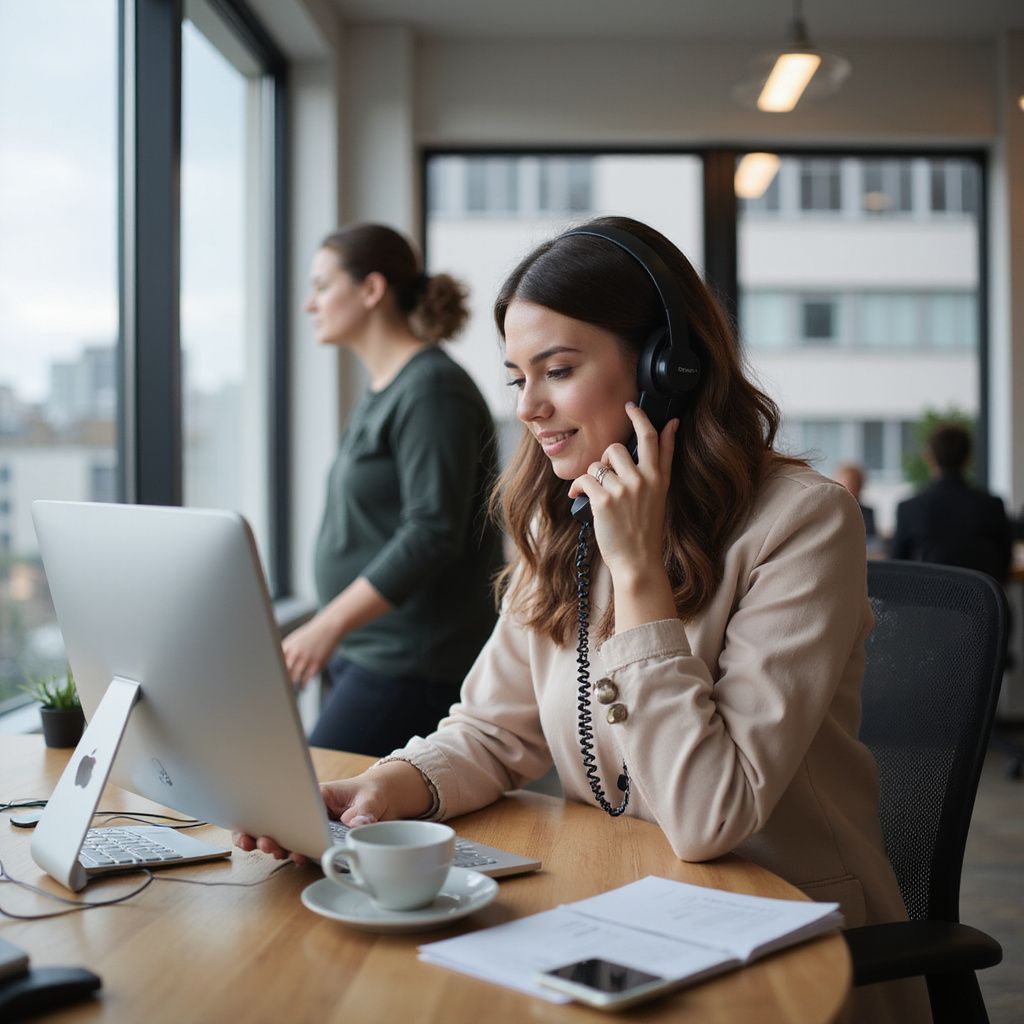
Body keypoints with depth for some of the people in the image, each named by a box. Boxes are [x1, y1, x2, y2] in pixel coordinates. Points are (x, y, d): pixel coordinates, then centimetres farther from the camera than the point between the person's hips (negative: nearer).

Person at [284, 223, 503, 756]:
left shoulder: (432, 389, -13)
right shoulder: (381, 393, 17)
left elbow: (432, 535, -21)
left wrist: (328, 626, -23)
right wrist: (332, 633, 20)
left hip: (413, 667, -9)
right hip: (367, 652, 9)